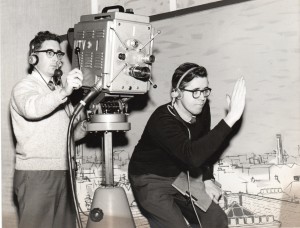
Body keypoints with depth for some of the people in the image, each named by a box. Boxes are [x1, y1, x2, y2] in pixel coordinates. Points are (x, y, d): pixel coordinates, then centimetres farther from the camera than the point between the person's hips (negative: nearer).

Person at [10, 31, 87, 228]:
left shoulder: (58, 91, 20)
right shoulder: (25, 87, -3)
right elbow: (32, 108, -28)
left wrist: (83, 126, -1)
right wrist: (63, 92, -43)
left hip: (63, 173, 7)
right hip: (36, 174, -7)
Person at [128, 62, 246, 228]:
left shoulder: (201, 109, -10)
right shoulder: (162, 121, -33)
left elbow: (204, 145, 11)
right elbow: (192, 156, -49)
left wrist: (207, 180, 3)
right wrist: (231, 117, -51)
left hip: (180, 176, 7)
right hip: (151, 182, -7)